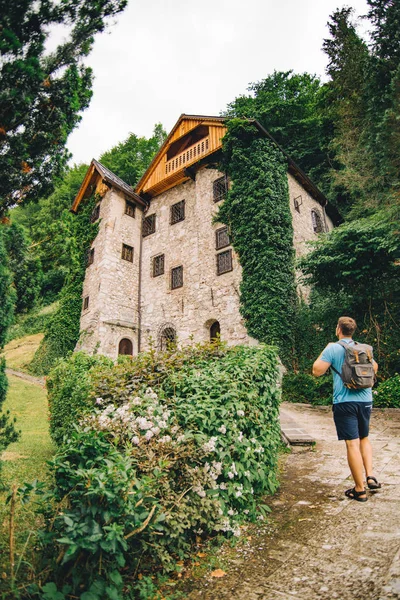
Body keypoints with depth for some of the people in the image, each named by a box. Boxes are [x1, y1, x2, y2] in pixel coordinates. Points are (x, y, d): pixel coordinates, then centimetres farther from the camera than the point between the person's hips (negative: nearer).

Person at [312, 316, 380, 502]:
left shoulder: (333, 349, -9)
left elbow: (317, 371, -10)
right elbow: (374, 368, 23)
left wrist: (325, 350, 1)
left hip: (344, 401, -5)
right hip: (365, 399, 5)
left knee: (352, 443, 0)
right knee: (364, 438, 24)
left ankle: (360, 490, 8)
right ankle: (370, 476, 15)